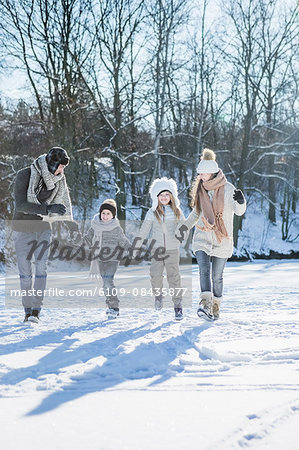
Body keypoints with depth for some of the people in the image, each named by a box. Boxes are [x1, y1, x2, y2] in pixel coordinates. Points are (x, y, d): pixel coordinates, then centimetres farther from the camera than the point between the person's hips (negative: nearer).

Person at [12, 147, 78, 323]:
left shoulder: (59, 179, -3)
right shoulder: (24, 175, -17)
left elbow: (65, 202, 15)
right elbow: (20, 205, -26)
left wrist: (70, 221, 17)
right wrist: (47, 209, -35)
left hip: (43, 228, 3)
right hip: (23, 228, -3)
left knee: (42, 267, -11)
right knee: (25, 270, -1)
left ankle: (36, 310, -7)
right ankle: (28, 310, 12)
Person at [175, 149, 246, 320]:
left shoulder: (227, 189, -7)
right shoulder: (200, 189, 8)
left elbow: (239, 211, -16)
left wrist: (241, 201, -37)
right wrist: (185, 227, 17)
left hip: (222, 241, -3)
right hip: (202, 238, 3)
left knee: (217, 276, 5)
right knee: (204, 270, -18)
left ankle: (215, 306, 21)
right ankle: (206, 303, -27)